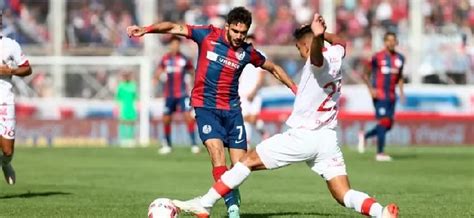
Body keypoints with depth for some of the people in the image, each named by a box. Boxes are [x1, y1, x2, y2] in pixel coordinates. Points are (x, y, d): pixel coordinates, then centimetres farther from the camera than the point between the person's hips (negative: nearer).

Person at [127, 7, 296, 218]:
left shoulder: (247, 52, 1)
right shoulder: (207, 35, -5)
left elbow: (273, 68, 16)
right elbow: (174, 28, -4)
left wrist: (295, 88, 12)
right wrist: (146, 29, -16)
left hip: (232, 109, 3)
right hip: (206, 107, -3)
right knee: (217, 154, -22)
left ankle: (233, 201, 21)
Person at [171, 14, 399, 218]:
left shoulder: (319, 60, -12)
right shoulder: (335, 54, 10)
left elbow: (316, 52, -39)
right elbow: (339, 41, 36)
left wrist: (318, 37, -60)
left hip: (302, 136, -7)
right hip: (328, 138, 7)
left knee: (248, 161, 4)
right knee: (344, 195, 2)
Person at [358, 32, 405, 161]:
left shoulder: (400, 58, 9)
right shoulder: (377, 57, -8)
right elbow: (366, 75, 0)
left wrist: (401, 91, 9)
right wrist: (371, 89, -12)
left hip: (391, 96, 6)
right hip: (379, 95, -6)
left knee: (389, 125, 5)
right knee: (384, 122, -11)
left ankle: (365, 136, 27)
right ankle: (380, 153, -4)